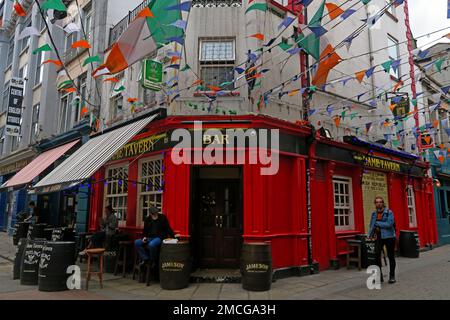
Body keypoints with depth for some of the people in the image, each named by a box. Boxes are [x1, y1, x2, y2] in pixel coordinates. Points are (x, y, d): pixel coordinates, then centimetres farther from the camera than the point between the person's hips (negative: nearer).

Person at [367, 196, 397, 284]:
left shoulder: (389, 212, -8)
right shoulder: (374, 214, 9)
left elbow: (389, 224, -20)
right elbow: (372, 225, 16)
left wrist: (377, 223, -14)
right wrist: (370, 235, 3)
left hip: (389, 237, -4)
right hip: (379, 237, 4)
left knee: (391, 256, 6)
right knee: (376, 255, -3)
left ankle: (392, 276, 19)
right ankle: (379, 276, 8)